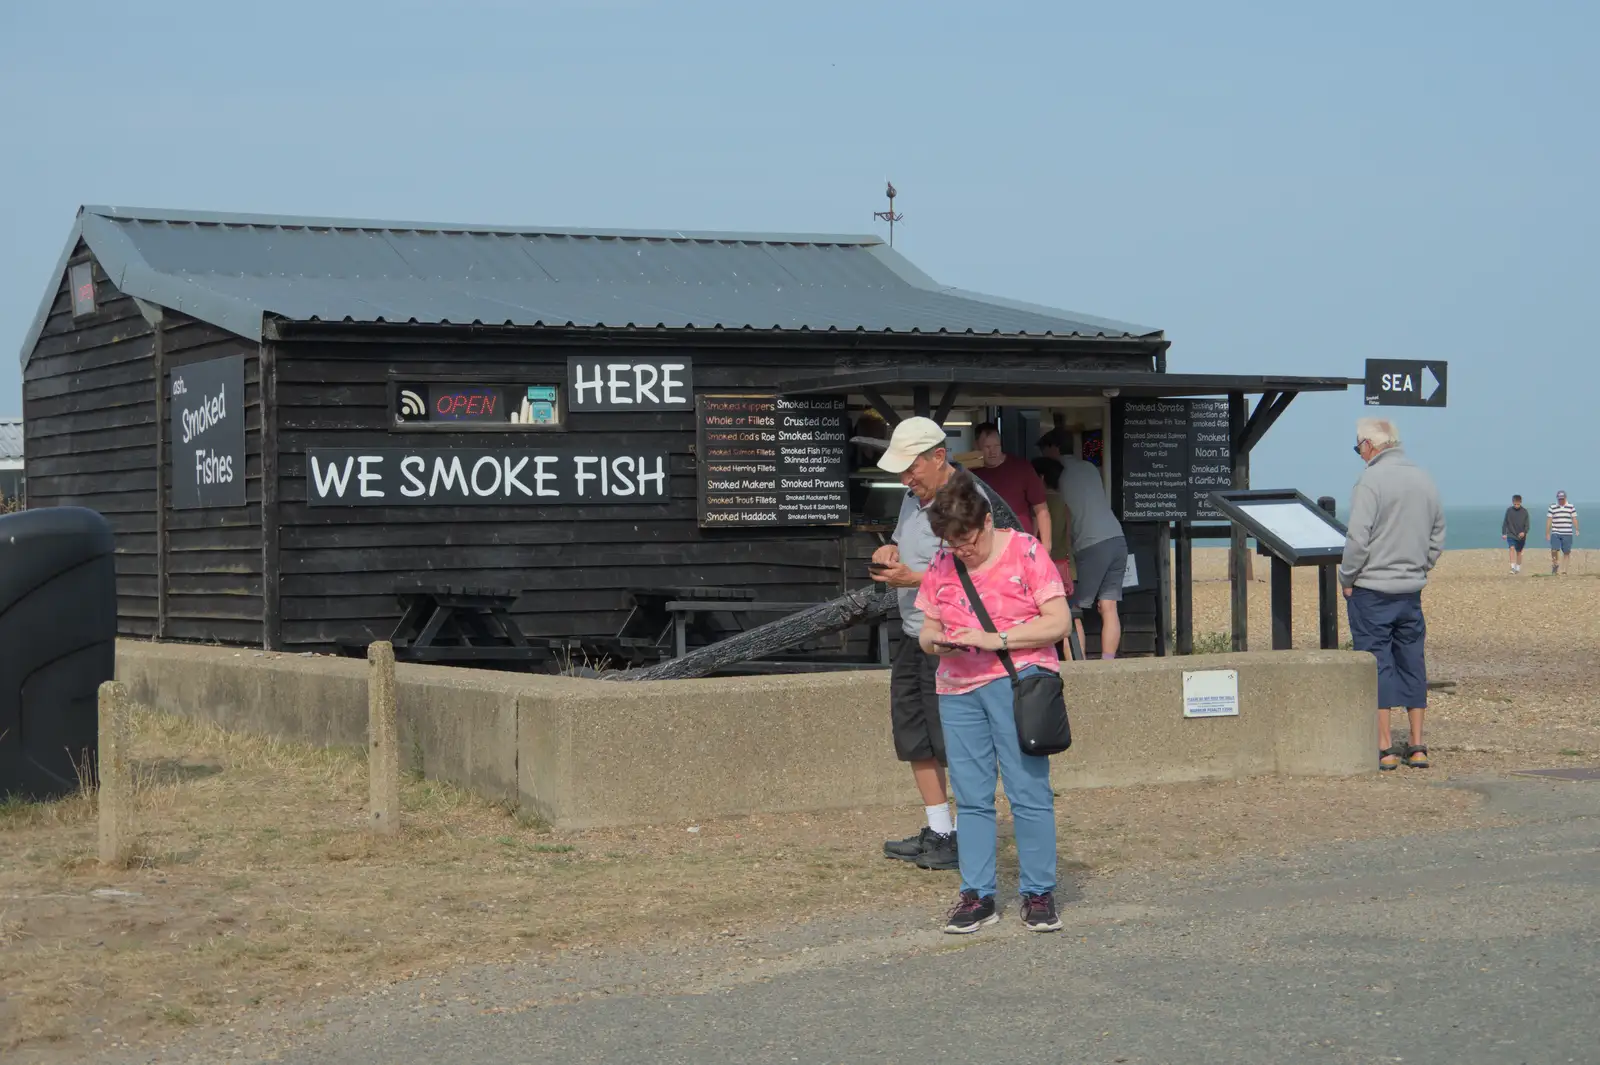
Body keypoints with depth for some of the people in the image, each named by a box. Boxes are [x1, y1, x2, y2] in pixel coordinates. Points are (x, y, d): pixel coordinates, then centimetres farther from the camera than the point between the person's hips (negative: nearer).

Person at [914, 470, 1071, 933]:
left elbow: (1058, 621, -7)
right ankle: (977, 895, 8)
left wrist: (996, 639, -16)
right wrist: (937, 642, -7)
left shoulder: (1025, 552, -2)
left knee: (1029, 791, -5)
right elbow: (927, 629, 18)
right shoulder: (941, 565, 11)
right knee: (971, 798, 3)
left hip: (1017, 681, -4)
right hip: (958, 689, 4)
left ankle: (1038, 893, 2)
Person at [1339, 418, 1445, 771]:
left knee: (1376, 663, -2)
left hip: (1372, 589, -6)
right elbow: (1437, 536, 16)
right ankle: (1417, 747, 13)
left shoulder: (1371, 480, -13)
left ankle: (1385, 748, -2)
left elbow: (1358, 538, -16)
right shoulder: (1424, 480, 9)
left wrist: (1347, 579, -5)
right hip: (1412, 590, 6)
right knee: (1412, 663, 11)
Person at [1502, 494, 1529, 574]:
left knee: (1519, 552, 12)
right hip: (1511, 534, -1)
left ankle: (1518, 568, 26)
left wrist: (1524, 532, -19)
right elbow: (1505, 522, 5)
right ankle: (1513, 567, -26)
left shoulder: (1524, 511, -3)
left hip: (1521, 536, 1)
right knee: (1512, 548, -21)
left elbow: (1527, 524, -2)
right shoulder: (1509, 510, -2)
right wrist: (1503, 533, 0)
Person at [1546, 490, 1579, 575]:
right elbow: (1549, 520, 7)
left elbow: (1574, 519, 5)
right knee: (1554, 550, -12)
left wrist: (1576, 530, -7)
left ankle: (1567, 570, 8)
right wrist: (1547, 533, 5)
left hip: (1567, 533, 0)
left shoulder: (1571, 507, 5)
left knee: (1567, 552, 2)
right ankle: (1555, 564, 13)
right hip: (1555, 533, 0)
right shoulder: (1552, 507, 6)